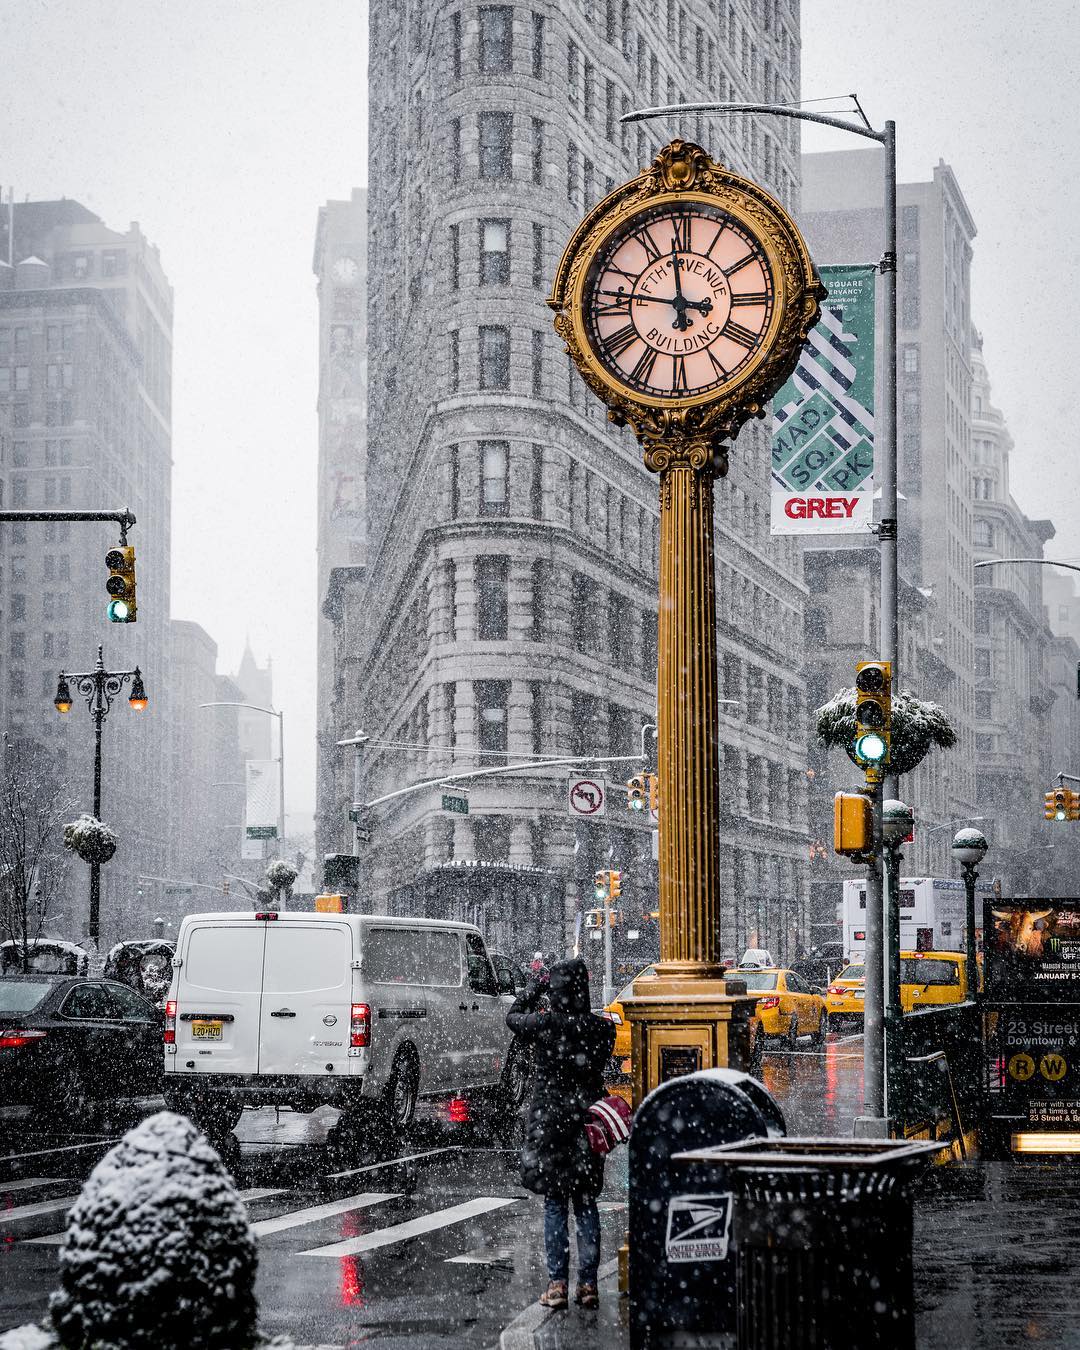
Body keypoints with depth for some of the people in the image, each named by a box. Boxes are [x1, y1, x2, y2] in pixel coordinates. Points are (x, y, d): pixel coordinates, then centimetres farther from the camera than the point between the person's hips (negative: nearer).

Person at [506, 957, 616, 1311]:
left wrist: (532, 989, 20)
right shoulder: (601, 1029, -5)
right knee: (586, 1204, 9)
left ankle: (557, 1284, 1)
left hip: (549, 1122, -3)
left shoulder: (544, 1024, -12)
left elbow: (513, 1018, 7)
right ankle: (588, 1284, 8)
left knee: (554, 1205, 4)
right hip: (587, 1122, 3)